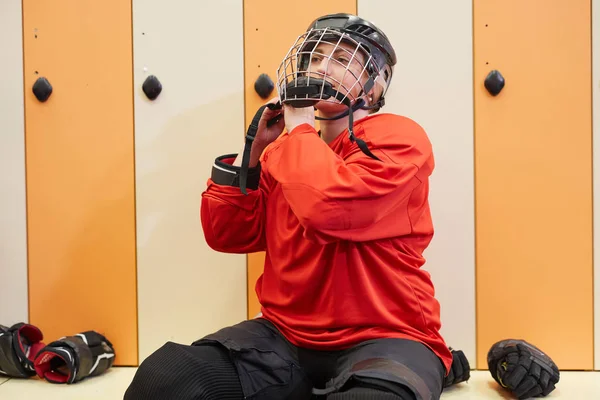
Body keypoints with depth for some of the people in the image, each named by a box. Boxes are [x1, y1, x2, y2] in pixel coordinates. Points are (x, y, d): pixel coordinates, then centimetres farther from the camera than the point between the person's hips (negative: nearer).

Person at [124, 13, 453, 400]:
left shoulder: (399, 137, -7)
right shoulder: (287, 145, 13)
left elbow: (329, 206, -26)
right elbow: (226, 234, 10)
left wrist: (299, 124, -11)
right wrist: (254, 147, 2)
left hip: (383, 340, -4)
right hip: (287, 336, 5)